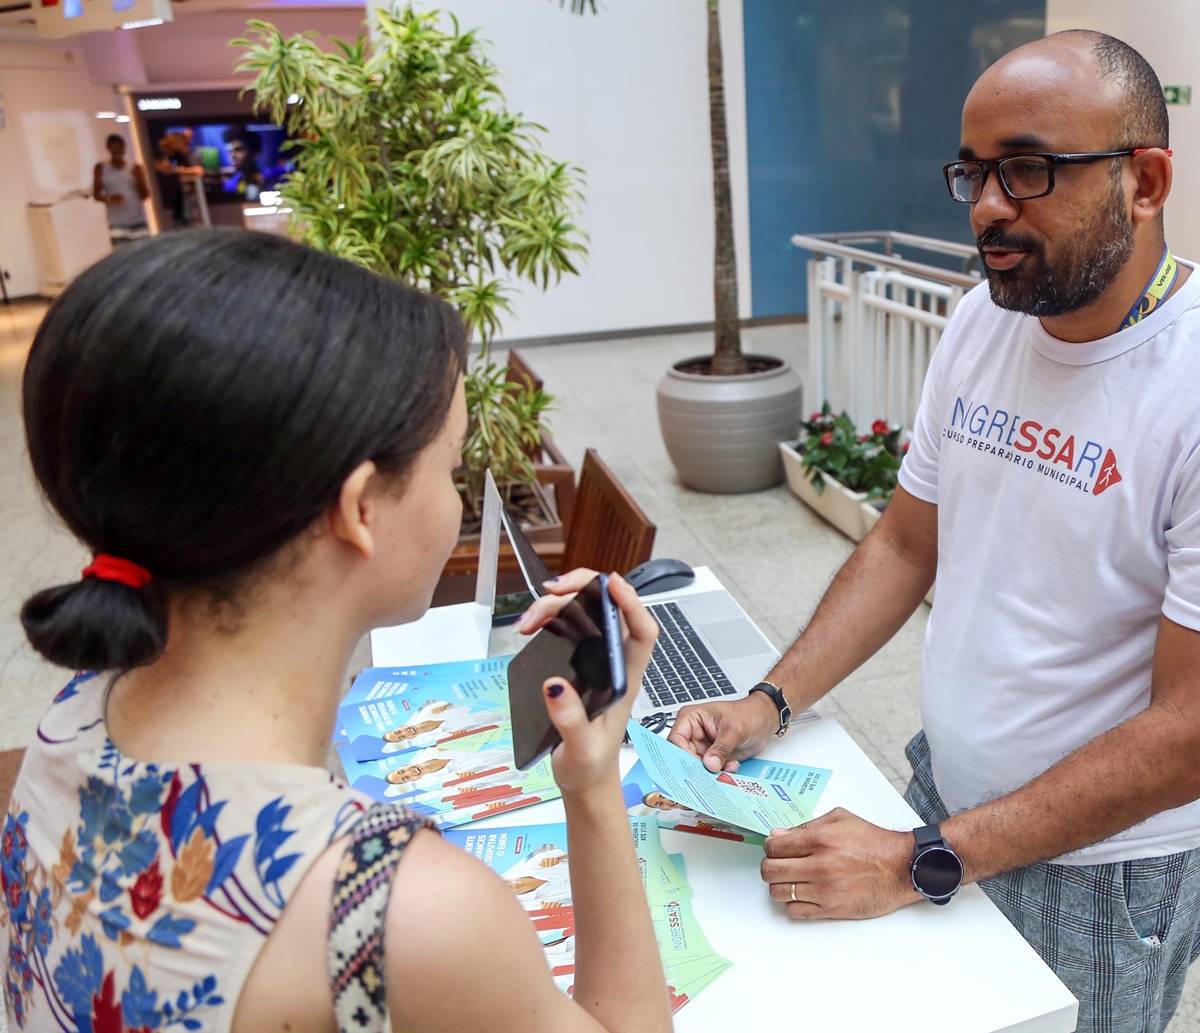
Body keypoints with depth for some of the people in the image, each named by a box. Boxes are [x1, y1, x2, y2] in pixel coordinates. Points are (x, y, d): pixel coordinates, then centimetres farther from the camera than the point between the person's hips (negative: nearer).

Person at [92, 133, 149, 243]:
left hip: (138, 220, 2)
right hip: (117, 223, -2)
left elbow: (145, 195, 6)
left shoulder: (134, 167, 8)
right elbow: (96, 194, 5)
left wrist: (139, 180, -12)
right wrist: (109, 199, -15)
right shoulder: (101, 168, 7)